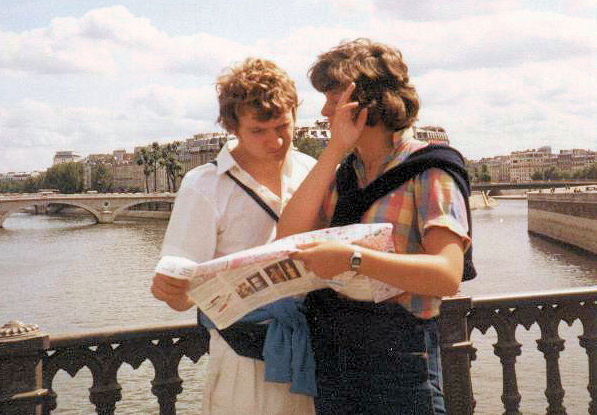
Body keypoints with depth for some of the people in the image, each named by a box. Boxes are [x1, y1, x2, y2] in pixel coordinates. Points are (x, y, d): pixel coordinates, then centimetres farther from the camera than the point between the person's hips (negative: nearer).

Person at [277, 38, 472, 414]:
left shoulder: (428, 168, -9)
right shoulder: (343, 171, 9)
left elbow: (447, 276, -23)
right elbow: (288, 238, -6)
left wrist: (352, 258, -31)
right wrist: (335, 150, -8)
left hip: (396, 351, -5)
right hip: (329, 344, 6)